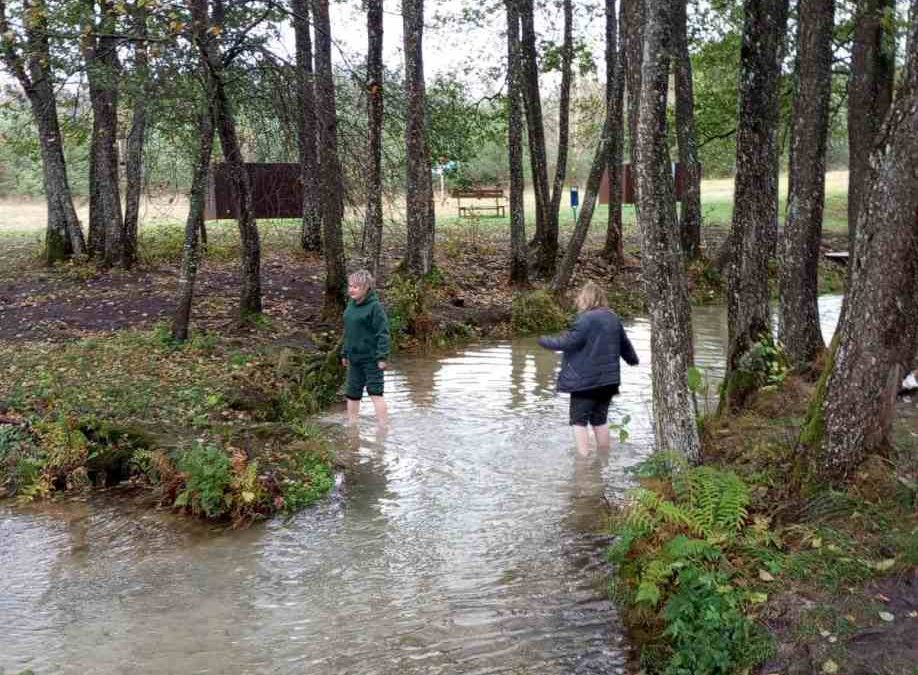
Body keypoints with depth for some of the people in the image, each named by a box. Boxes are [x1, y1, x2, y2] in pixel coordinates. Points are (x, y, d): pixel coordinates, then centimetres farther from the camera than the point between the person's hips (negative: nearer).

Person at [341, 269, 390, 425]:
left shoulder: (375, 306, -14)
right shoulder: (351, 305, 10)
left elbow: (383, 333, -16)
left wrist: (382, 356, -20)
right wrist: (345, 353, 18)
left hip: (371, 359, -8)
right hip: (354, 358, 8)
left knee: (375, 393, -6)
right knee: (352, 393, 14)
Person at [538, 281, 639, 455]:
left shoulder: (586, 319, -17)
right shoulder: (613, 318, 9)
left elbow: (567, 342, -18)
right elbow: (624, 343, 22)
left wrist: (544, 341, -2)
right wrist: (633, 359, 40)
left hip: (586, 380, -8)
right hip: (608, 380, 8)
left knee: (579, 421, 1)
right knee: (600, 419, 18)